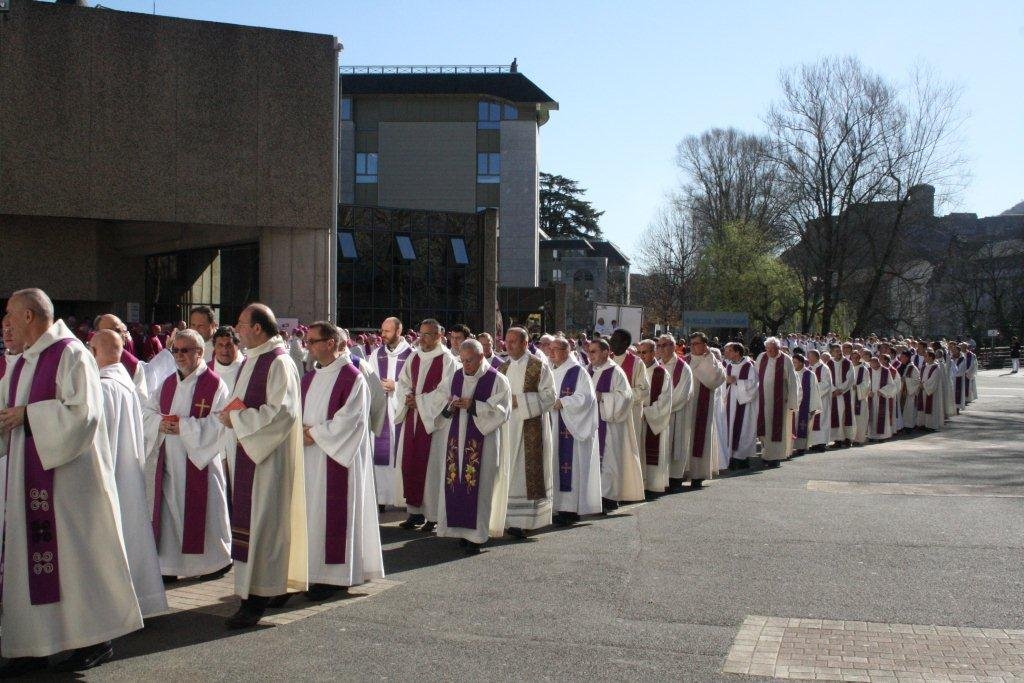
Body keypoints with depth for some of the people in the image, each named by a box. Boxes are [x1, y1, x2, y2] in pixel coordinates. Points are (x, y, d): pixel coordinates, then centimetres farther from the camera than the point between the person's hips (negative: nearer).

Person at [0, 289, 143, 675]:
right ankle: (33, 646, 17)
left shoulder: (71, 355, -12)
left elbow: (83, 412, -20)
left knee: (77, 556, 0)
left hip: (67, 476, -8)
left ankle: (97, 640, 13)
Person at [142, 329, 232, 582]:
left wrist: (183, 426, -19)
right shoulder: (168, 383, 14)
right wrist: (161, 423, -7)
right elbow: (146, 411, 15)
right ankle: (169, 564, 15)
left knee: (202, 512, 1)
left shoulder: (214, 384, -7)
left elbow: (219, 422, -15)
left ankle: (216, 561, 16)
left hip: (200, 460, -6)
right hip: (169, 461, 6)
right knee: (170, 511, 7)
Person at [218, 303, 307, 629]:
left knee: (263, 521, -6)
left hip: (268, 456, -10)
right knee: (252, 518, 12)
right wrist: (229, 413, 1)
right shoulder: (251, 360, 15)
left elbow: (283, 411, -22)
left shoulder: (279, 363, -15)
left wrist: (236, 417, -18)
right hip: (246, 453, 10)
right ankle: (274, 588, 22)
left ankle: (257, 598, -1)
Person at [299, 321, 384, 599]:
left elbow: (348, 419, -16)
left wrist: (315, 433, -13)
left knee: (334, 511, -4)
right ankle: (314, 570, 17)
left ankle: (335, 576, 3)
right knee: (311, 511, 8)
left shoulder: (352, 378, -9)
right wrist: (302, 430, -6)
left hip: (337, 457, -7)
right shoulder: (309, 378, 14)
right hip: (311, 456, 7)